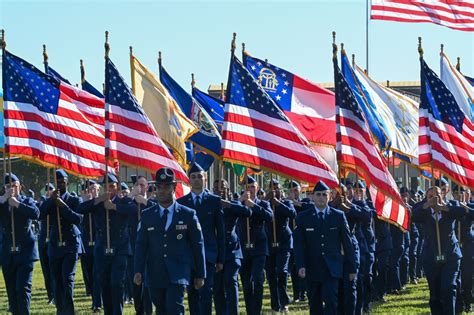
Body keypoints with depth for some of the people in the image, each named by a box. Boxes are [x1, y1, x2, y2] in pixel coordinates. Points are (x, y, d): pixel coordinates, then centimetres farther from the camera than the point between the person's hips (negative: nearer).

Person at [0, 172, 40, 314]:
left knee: (23, 288, -13)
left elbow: (36, 214, -17)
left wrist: (17, 204, -19)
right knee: (11, 291, 6)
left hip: (25, 252, -3)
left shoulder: (27, 201, 3)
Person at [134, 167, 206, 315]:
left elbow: (198, 245, 5)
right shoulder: (147, 215, 8)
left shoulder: (188, 215, 2)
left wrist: (200, 274, 5)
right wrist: (138, 271, -5)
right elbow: (141, 244, 6)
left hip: (178, 275, -3)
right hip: (155, 274, 3)